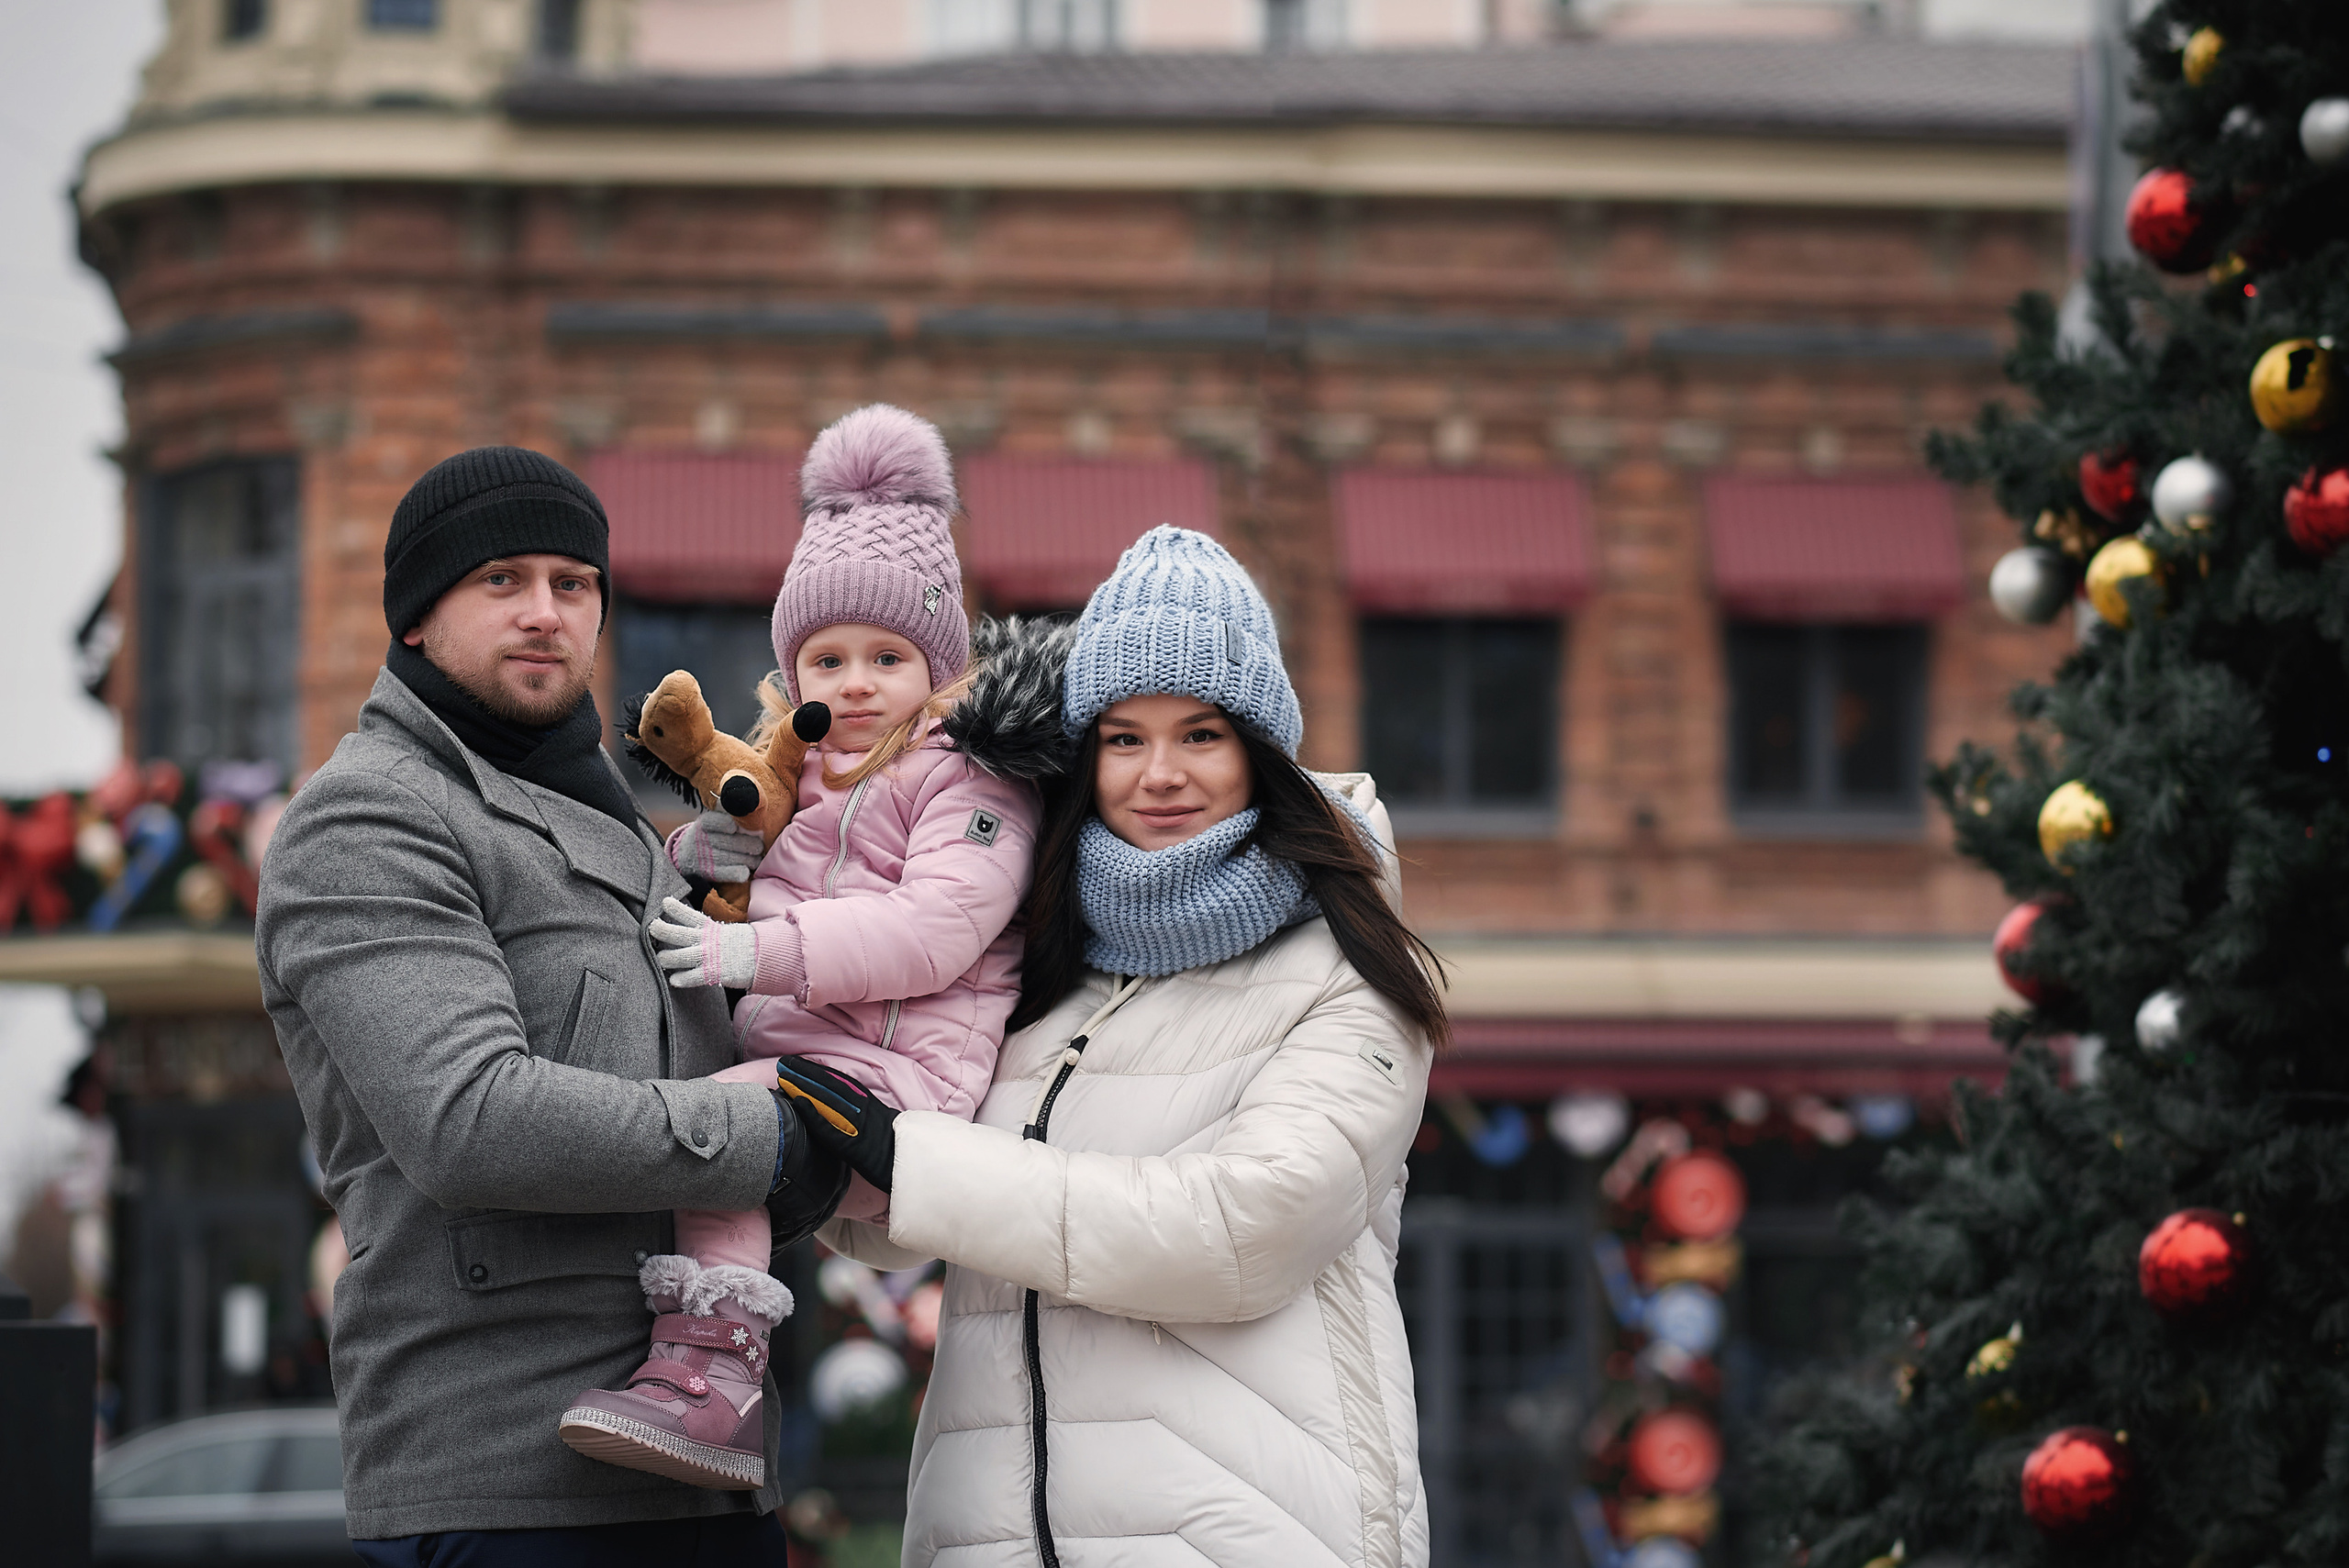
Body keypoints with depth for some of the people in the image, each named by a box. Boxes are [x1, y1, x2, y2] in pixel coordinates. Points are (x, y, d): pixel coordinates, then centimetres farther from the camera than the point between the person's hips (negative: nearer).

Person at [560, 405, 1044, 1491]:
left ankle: (707, 1375, -39)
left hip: (893, 1078, -9)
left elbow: (936, 929, -15)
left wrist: (764, 950, -19)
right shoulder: (791, 783, 25)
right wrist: (706, 862, 10)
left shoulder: (967, 780, 1)